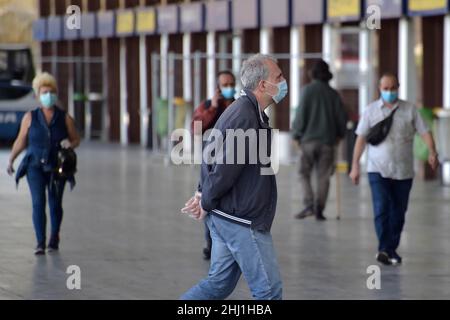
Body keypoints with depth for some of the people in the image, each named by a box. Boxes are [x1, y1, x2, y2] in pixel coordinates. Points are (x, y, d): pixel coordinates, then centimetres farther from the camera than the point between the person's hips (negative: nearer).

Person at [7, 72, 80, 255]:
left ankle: (54, 237, 31)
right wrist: (11, 160, 0)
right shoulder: (30, 117, -1)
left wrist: (70, 144, -16)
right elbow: (21, 141, 5)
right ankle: (40, 244, -13)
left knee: (55, 204, 6)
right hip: (35, 167, -1)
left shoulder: (65, 118, -1)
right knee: (38, 203, -13)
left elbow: (76, 139, 6)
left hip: (57, 169, 1)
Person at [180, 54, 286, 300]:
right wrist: (206, 203, -8)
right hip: (242, 221, -10)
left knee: (219, 284, 16)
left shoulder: (242, 110, 13)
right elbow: (226, 168, -23)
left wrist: (203, 195, 10)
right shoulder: (246, 117, -21)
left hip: (226, 217, 10)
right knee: (269, 290, -3)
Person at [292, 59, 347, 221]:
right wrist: (339, 134, 23)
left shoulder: (308, 90, -5)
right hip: (327, 141, 3)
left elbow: (301, 114, -8)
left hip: (308, 139, -3)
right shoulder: (333, 94, 5)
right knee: (323, 176, 6)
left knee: (304, 174, 6)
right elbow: (341, 117, 7)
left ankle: (309, 204, -11)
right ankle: (319, 209, 3)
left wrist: (297, 135, 2)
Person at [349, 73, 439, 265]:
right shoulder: (371, 111, 4)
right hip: (378, 169, -1)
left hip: (403, 171, 1)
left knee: (398, 213, 6)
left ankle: (392, 249, 18)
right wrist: (355, 165, 2)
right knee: (381, 209, -15)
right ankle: (384, 249, -19)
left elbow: (424, 132, -2)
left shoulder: (410, 110, 4)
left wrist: (432, 152, -20)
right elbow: (361, 138, 6)